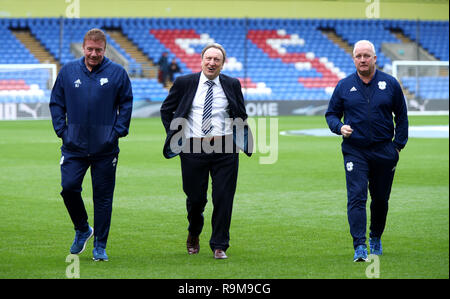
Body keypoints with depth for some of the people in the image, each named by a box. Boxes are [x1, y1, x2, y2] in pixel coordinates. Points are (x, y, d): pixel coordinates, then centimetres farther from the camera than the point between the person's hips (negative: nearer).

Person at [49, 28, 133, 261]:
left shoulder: (117, 73, 0)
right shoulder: (68, 72, 4)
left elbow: (126, 103, 6)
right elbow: (56, 103, 10)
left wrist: (118, 130, -4)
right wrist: (62, 130, 0)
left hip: (105, 147, -1)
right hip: (74, 146, 1)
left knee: (103, 196, 3)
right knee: (69, 187, -9)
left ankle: (100, 246, 12)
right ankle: (82, 230, 17)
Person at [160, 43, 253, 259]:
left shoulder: (232, 85, 7)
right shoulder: (184, 83, 4)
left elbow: (242, 115, 19)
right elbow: (166, 110, 15)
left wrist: (239, 139, 8)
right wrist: (174, 136, 6)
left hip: (224, 149, 0)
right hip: (193, 148, 0)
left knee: (223, 199, -3)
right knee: (195, 197, 7)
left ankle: (219, 246, 8)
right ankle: (193, 234, 36)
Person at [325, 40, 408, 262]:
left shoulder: (390, 84, 4)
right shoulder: (344, 86, 4)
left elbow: (402, 116, 11)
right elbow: (331, 114, 12)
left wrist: (399, 144, 4)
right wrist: (339, 127, -10)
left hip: (384, 151, 1)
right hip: (355, 151, -1)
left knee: (381, 198, 11)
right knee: (356, 197, -13)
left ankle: (376, 238, 33)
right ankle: (359, 246, -18)